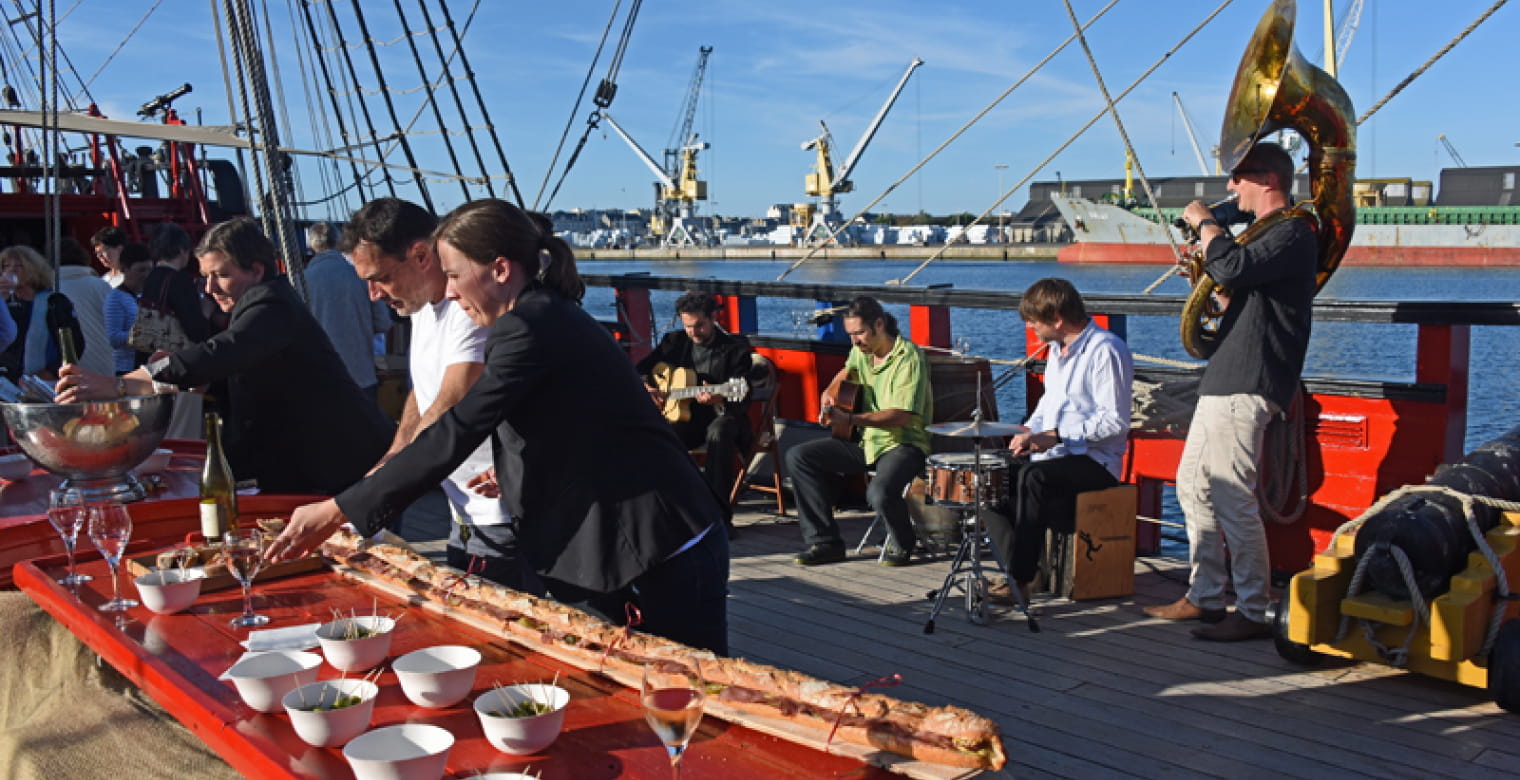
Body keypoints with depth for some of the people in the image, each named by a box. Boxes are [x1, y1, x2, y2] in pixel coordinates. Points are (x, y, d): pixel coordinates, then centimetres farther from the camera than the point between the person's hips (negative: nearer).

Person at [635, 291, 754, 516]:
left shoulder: (736, 348, -5)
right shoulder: (675, 341, 9)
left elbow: (742, 401, -13)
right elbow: (641, 369, 19)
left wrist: (718, 400, -36)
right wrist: (647, 388, -4)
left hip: (723, 416, -3)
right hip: (687, 416, 4)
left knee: (719, 432, -40)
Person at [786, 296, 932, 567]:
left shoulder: (908, 358, -18)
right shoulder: (861, 350, 7)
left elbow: (901, 416, -26)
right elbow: (848, 370, 33)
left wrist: (850, 419, -32)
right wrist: (830, 391, 12)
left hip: (904, 443, -8)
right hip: (866, 441, 8)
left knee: (879, 493, -37)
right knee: (797, 457, -1)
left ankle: (903, 544, 1)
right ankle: (825, 541, 1)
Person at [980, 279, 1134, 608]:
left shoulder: (1106, 350, -15)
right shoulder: (1057, 349, 14)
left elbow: (1115, 420, -21)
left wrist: (1055, 435, -22)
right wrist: (1030, 431, 4)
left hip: (1095, 460, -9)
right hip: (1055, 455, 9)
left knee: (1033, 477, -35)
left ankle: (1019, 583, -28)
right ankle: (1017, 571, -16)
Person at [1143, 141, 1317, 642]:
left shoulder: (1291, 232, -11)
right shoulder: (1266, 233, 22)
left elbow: (1231, 268, -28)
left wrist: (1205, 223, -12)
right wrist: (1206, 268, 11)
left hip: (1246, 386, -11)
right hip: (1224, 378, 11)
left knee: (1232, 498, -10)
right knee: (1193, 486, 14)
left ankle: (1253, 614, -2)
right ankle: (1204, 597, 22)